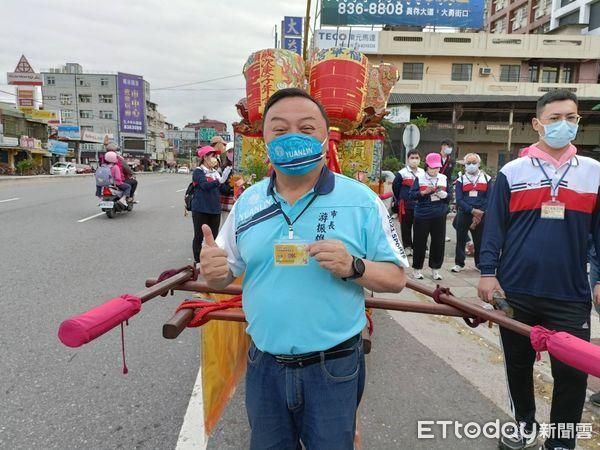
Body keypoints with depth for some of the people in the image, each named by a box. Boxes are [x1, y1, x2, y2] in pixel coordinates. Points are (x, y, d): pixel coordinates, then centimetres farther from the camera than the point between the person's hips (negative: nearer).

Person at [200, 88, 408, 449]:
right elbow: (226, 275, 7)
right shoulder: (247, 201, -1)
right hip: (264, 365, 4)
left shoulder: (361, 200, -11)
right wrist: (215, 271, -17)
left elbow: (396, 278, -5)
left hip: (334, 368, -3)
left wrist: (353, 267, -25)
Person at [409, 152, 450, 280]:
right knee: (420, 242, 4)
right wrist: (424, 192, -19)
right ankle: (417, 269, 18)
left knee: (438, 243, 6)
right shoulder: (420, 178, -2)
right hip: (422, 216, -3)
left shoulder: (444, 178, 7)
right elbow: (411, 195, -6)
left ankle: (435, 269, 21)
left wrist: (443, 194, -12)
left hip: (439, 216, 3)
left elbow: (449, 197, 9)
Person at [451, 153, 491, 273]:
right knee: (461, 239, 5)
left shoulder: (486, 178, 4)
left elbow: (488, 198, -2)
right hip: (464, 214, 0)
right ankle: (459, 263, 16)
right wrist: (472, 210, -17)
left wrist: (480, 213, -13)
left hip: (481, 215, 0)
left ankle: (480, 263, 21)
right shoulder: (460, 179, 4)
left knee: (480, 240, 7)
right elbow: (459, 200, -5)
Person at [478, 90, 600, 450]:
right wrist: (488, 272, -6)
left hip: (571, 295, 1)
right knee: (519, 363, 16)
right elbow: (494, 226, -2)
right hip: (516, 291, 0)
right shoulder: (512, 172, -1)